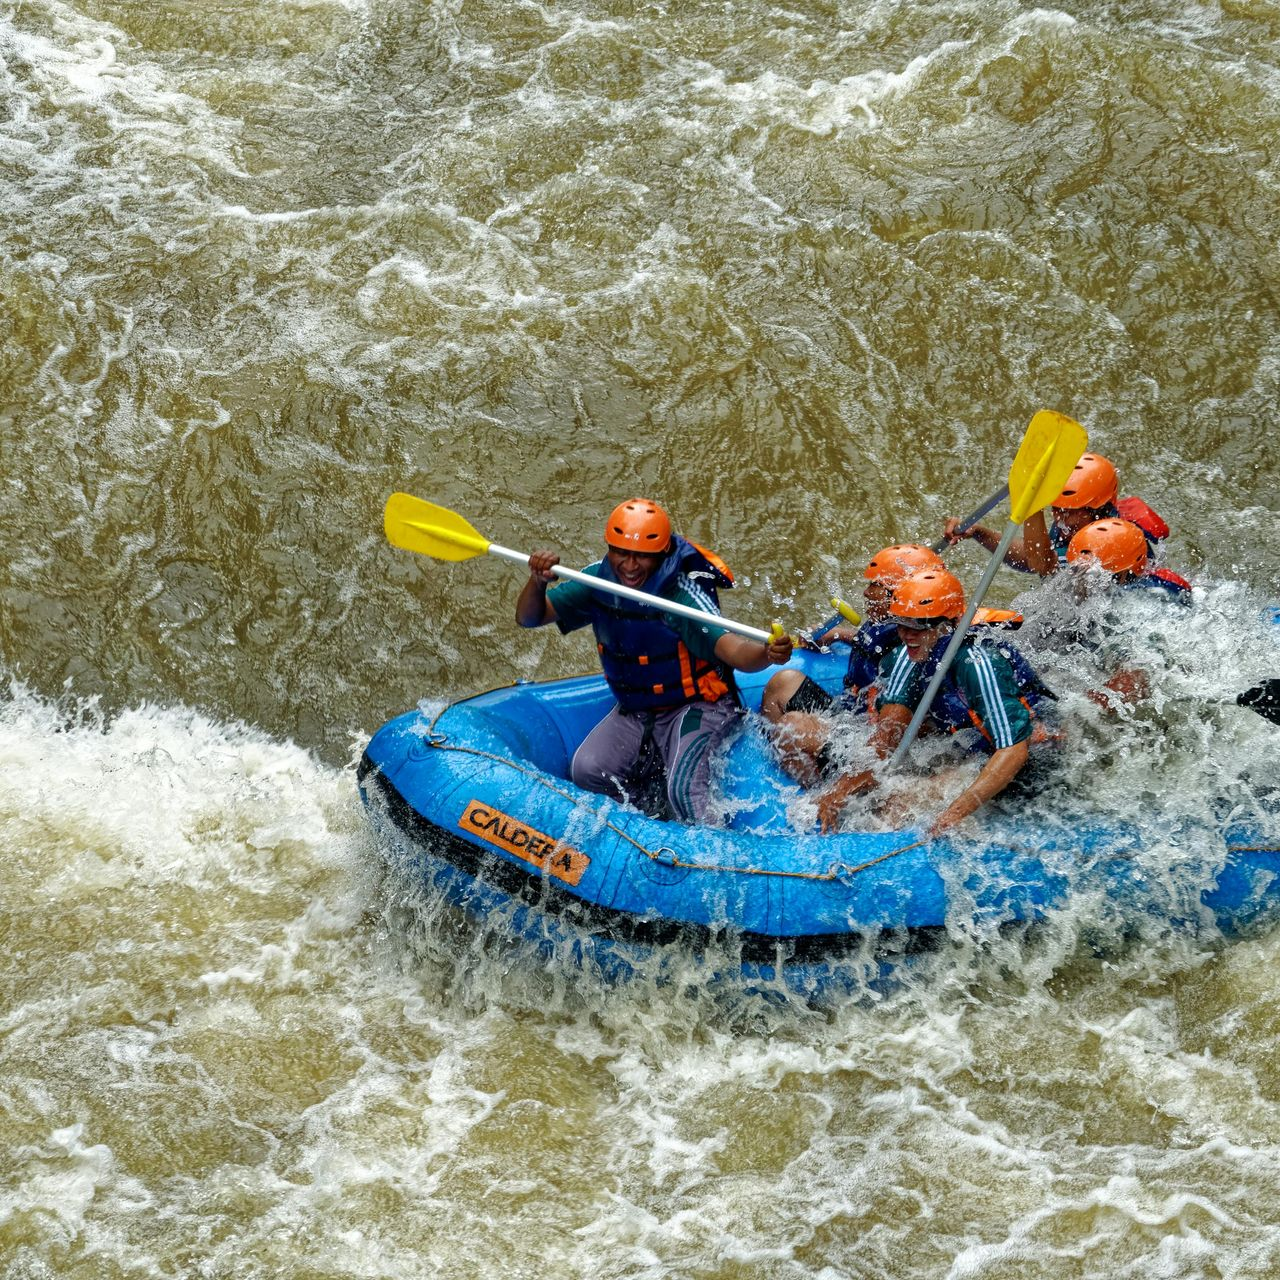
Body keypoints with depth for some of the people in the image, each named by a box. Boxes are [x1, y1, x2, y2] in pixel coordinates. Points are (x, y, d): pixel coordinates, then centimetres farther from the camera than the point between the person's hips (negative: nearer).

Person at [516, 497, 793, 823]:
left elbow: (732, 649, -39)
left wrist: (767, 653, -63)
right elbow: (528, 618, -7)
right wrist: (537, 581, -30)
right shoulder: (598, 580, -9)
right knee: (587, 772, -14)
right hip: (633, 710, 6)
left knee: (683, 792, -28)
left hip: (695, 708, -6)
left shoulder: (683, 595, -26)